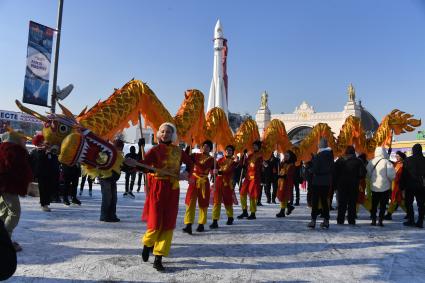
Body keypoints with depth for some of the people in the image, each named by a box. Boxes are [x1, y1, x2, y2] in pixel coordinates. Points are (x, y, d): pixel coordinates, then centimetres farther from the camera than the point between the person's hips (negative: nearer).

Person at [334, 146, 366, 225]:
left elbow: (335, 172, -2)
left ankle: (340, 220, 7)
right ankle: (351, 220, 6)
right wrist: (356, 178, 10)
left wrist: (336, 183, 5)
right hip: (354, 185, -1)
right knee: (352, 203, 6)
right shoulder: (358, 161, -4)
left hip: (342, 184, 1)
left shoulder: (340, 160, -1)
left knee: (342, 203, 7)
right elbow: (363, 173, -7)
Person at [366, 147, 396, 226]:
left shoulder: (371, 162, -3)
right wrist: (390, 180, 5)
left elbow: (368, 173, 1)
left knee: (374, 204, 13)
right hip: (385, 187, -3)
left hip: (374, 187, 3)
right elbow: (391, 175, -14)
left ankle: (373, 220, 14)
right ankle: (380, 220, 5)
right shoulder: (386, 162, -13)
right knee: (383, 205, 7)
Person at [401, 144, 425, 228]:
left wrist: (403, 185, 0)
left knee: (409, 203, 8)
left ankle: (411, 220, 5)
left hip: (410, 185, -2)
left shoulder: (408, 160, -7)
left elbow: (404, 174, -6)